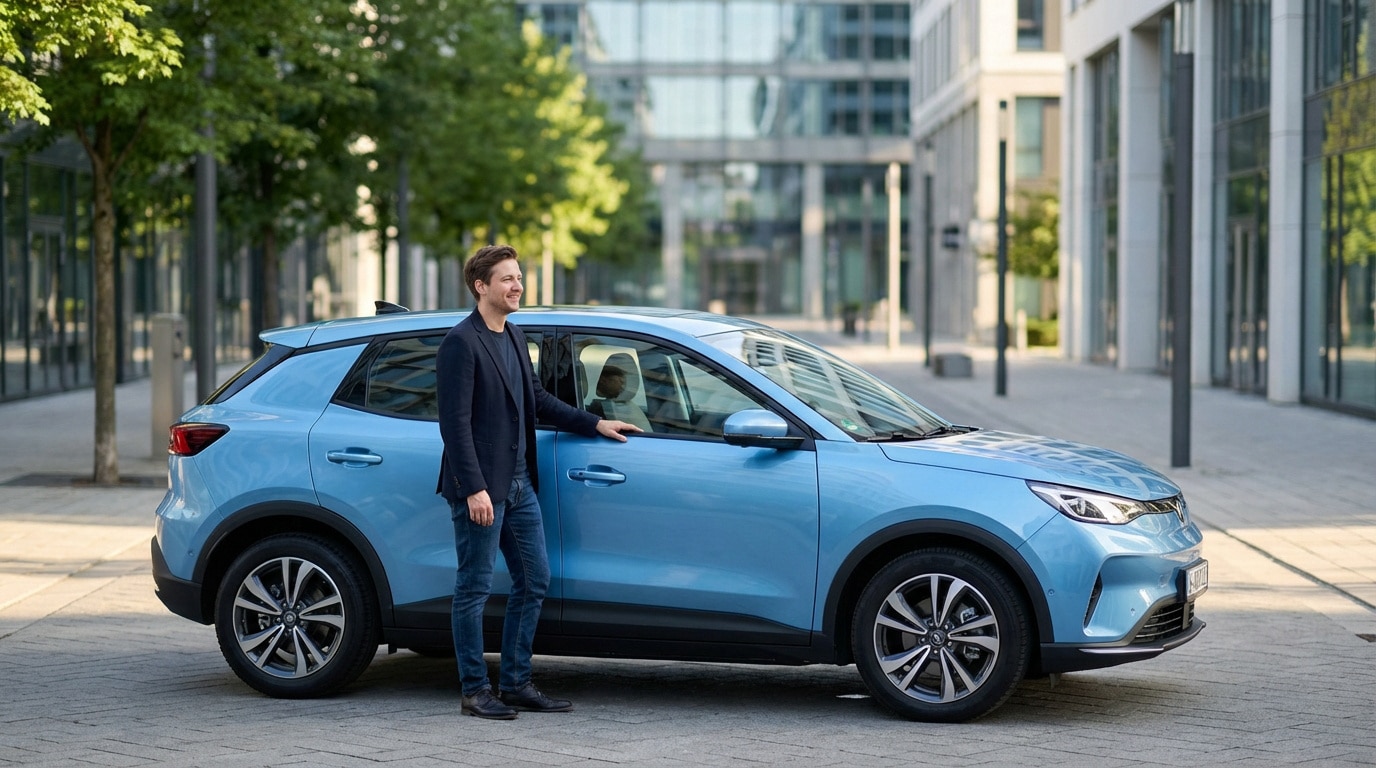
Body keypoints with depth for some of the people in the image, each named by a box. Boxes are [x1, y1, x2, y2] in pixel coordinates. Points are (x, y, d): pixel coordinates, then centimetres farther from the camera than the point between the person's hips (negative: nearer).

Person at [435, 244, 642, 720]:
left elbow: (536, 400, 24)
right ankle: (475, 691, 8)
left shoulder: (514, 337, 14)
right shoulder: (461, 343, -13)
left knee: (534, 581, 10)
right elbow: (455, 423, -17)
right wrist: (474, 489, -21)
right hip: (481, 488, -9)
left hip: (519, 484, 9)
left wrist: (594, 425, 18)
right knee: (475, 588, 0)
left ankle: (516, 684, 19)